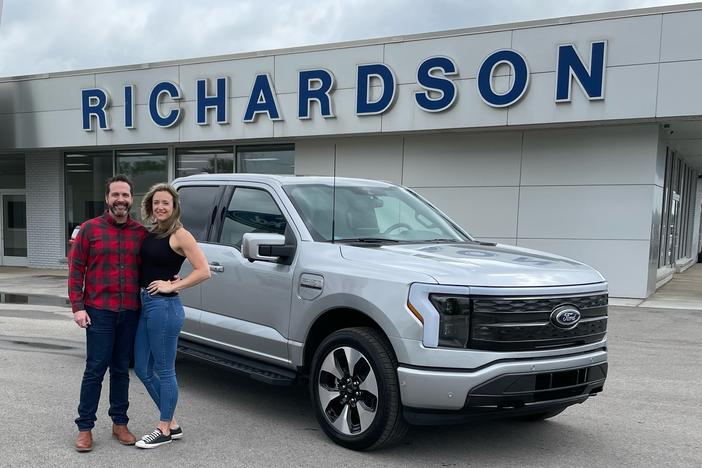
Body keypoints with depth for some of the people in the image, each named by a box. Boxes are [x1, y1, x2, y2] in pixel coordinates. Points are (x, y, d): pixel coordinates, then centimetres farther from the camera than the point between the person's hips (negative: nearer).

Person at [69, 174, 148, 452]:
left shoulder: (141, 232, 7)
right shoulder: (90, 228, -1)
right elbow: (76, 268, -2)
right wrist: (78, 306, -8)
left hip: (130, 312, 3)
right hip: (99, 311, -3)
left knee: (121, 369, 12)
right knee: (95, 369, 0)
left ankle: (120, 423, 23)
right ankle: (85, 427, 12)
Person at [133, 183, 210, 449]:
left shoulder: (179, 235, -11)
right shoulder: (150, 233, 12)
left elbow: (203, 271, -16)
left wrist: (172, 286, -16)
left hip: (164, 306, -9)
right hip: (144, 304, 9)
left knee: (164, 370, 2)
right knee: (142, 369, 13)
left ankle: (164, 430, 17)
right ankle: (172, 424, 26)